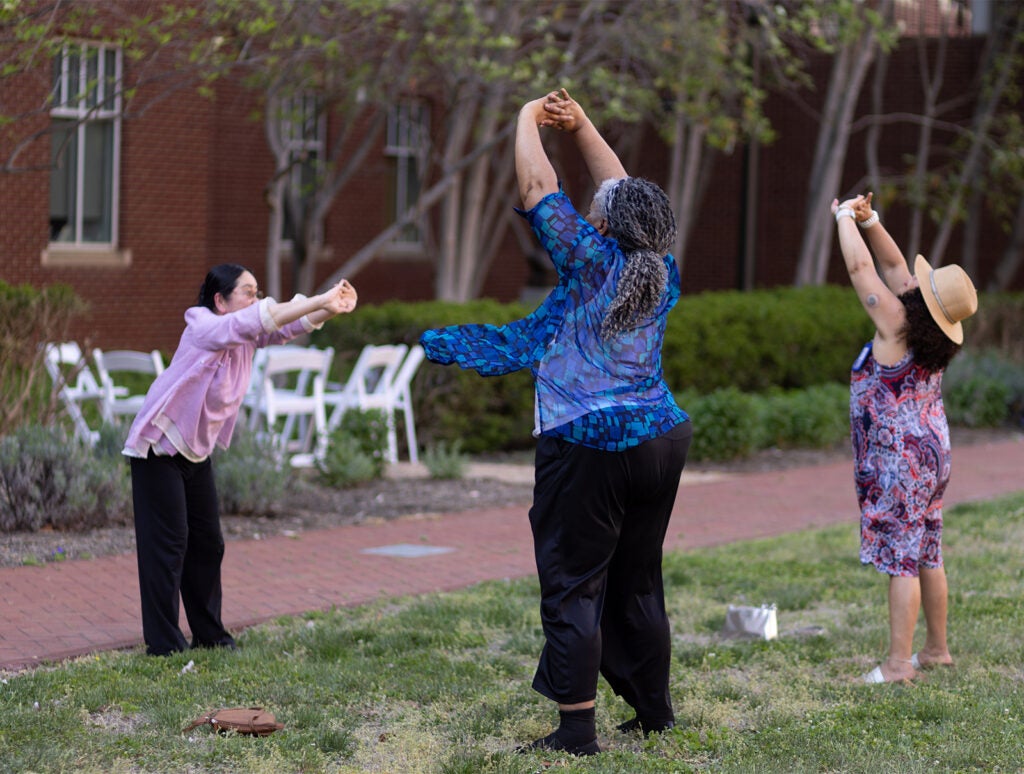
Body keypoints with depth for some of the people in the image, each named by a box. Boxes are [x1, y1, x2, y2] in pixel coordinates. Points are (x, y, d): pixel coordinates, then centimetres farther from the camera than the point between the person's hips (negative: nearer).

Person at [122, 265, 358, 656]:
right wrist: (321, 300, -41)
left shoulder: (245, 334, 2)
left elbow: (289, 326, -9)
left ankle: (209, 634, 21)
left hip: (196, 453, 9)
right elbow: (260, 318, -36)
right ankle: (163, 642, -4)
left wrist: (330, 309, -29)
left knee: (208, 543, 11)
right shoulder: (205, 328, -21)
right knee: (167, 544, -8)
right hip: (158, 448, -9)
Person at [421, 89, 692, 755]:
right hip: (663, 439, 7)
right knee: (638, 583, 17)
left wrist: (529, 119, 8)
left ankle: (576, 730, -7)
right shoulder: (661, 273, 7)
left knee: (573, 587, -4)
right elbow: (626, 194, 21)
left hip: (590, 447, -7)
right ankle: (654, 712, 24)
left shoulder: (597, 262, -11)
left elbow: (537, 187, -7)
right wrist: (581, 125, 24)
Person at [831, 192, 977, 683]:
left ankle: (898, 662, -6)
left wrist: (845, 218, -1)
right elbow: (894, 264, 12)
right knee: (926, 556, 16)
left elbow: (860, 267, -14)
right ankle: (937, 648, 25)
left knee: (901, 560, -7)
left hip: (899, 458, -9)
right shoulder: (931, 332, 2)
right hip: (930, 450, 9)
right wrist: (869, 222, 6)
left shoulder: (896, 323, -19)